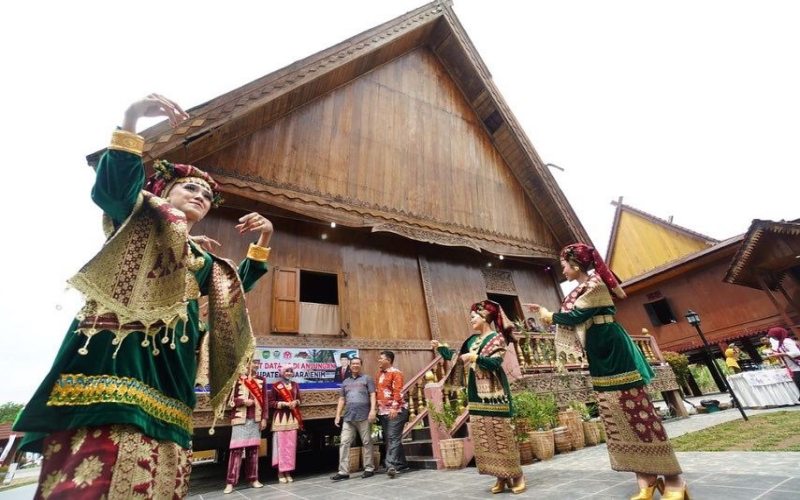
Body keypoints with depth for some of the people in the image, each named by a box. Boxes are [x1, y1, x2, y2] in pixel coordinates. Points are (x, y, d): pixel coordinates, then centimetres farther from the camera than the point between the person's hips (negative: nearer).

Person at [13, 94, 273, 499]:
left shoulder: (203, 258, 25)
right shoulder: (142, 219, 12)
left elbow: (237, 290, 27)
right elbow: (109, 190, -8)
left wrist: (262, 242, 18)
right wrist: (130, 121, -18)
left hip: (169, 365, 6)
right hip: (120, 349, -5)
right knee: (95, 467, -17)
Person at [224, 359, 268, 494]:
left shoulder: (262, 380, 7)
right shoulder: (238, 379, -2)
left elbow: (265, 400, 7)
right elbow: (231, 399, 1)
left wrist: (264, 418, 2)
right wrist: (243, 401, -16)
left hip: (256, 419, 3)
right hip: (240, 419, -3)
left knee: (253, 449, 9)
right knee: (236, 449, -5)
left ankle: (253, 479, 18)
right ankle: (230, 482, 4)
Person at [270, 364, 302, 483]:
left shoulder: (295, 385, 11)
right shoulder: (276, 385, -4)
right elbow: (271, 402, -5)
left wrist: (295, 402, -4)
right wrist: (284, 404, -16)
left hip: (292, 417, 4)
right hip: (280, 417, -4)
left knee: (291, 445, 6)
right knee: (281, 444, -2)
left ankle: (288, 472, 17)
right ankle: (280, 472, 11)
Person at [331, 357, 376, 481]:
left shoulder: (367, 379, 6)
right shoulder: (345, 382, 18)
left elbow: (372, 395, -1)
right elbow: (341, 399, 19)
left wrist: (372, 410, -13)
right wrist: (338, 415, 12)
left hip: (364, 416, -4)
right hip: (348, 417, 4)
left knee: (366, 442, 3)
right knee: (344, 442, 0)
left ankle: (369, 468, 14)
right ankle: (343, 471, 8)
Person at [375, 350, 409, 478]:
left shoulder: (396, 373, -9)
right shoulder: (379, 373, 14)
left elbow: (398, 391, -18)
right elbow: (377, 391, 18)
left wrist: (394, 408, -25)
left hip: (396, 411, -8)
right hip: (383, 411, 8)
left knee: (393, 438, -10)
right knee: (388, 439, 12)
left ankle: (391, 465, -12)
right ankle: (401, 464, 23)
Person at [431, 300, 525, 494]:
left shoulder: (496, 338, -6)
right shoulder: (472, 339, 13)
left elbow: (495, 362, -19)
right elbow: (458, 356, 20)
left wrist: (474, 357, -24)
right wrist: (440, 348, 15)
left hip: (493, 394, -7)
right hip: (477, 395, 7)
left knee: (501, 435, -2)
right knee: (483, 437, 9)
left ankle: (517, 476, 14)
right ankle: (501, 477, 20)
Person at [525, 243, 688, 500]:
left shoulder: (595, 283, -13)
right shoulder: (582, 289, 14)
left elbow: (577, 316, -17)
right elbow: (574, 320, 17)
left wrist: (550, 316, -3)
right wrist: (545, 312, 19)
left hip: (614, 354, -9)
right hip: (599, 358, 9)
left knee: (635, 413, -4)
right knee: (616, 419, 9)